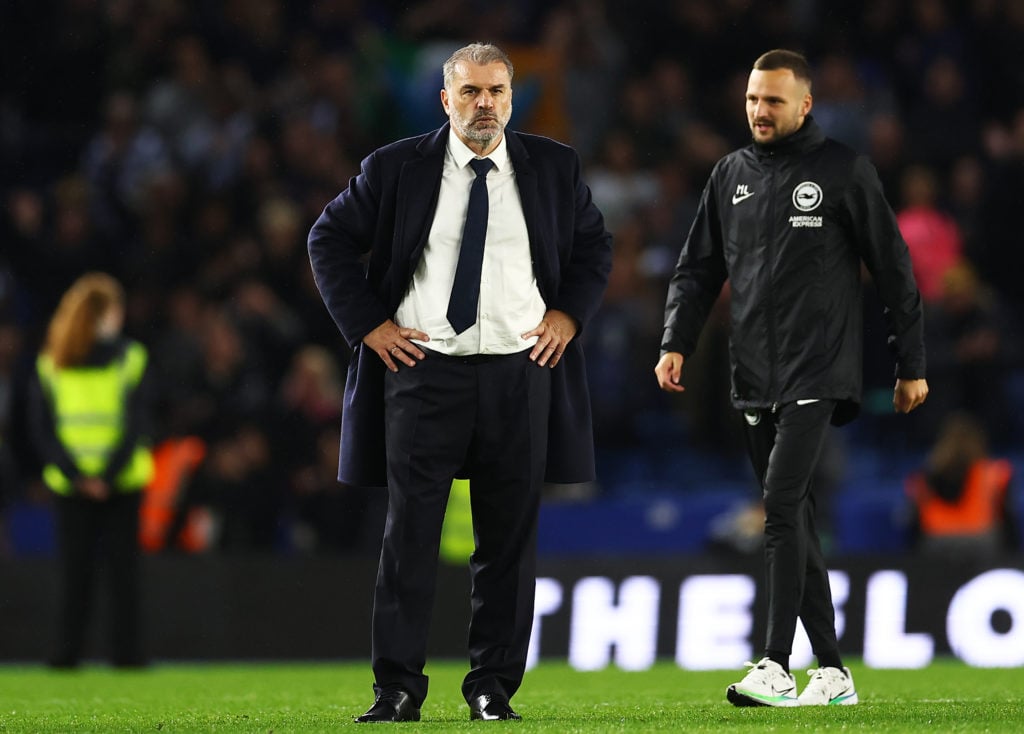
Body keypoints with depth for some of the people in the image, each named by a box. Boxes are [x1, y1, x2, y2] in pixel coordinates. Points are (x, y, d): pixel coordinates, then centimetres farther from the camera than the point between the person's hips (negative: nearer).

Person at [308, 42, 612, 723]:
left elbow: (595, 245, 18)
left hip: (521, 376, 2)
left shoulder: (553, 167, 6)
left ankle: (494, 685, 11)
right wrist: (368, 324, 0)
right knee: (410, 533, -3)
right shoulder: (397, 168, 1)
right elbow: (331, 239, 8)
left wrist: (568, 314, 4)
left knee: (509, 539, 3)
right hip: (423, 369, -1)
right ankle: (398, 686, 1)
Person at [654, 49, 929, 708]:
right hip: (755, 381, 6)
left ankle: (776, 666, -23)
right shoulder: (731, 176, 13)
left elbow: (893, 269, 1)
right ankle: (833, 673, 13)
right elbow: (699, 267, 16)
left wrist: (912, 364, 1)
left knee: (783, 505, -19)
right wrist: (677, 343, 0)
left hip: (819, 374, -6)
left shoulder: (843, 170, -1)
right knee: (796, 521, 7)